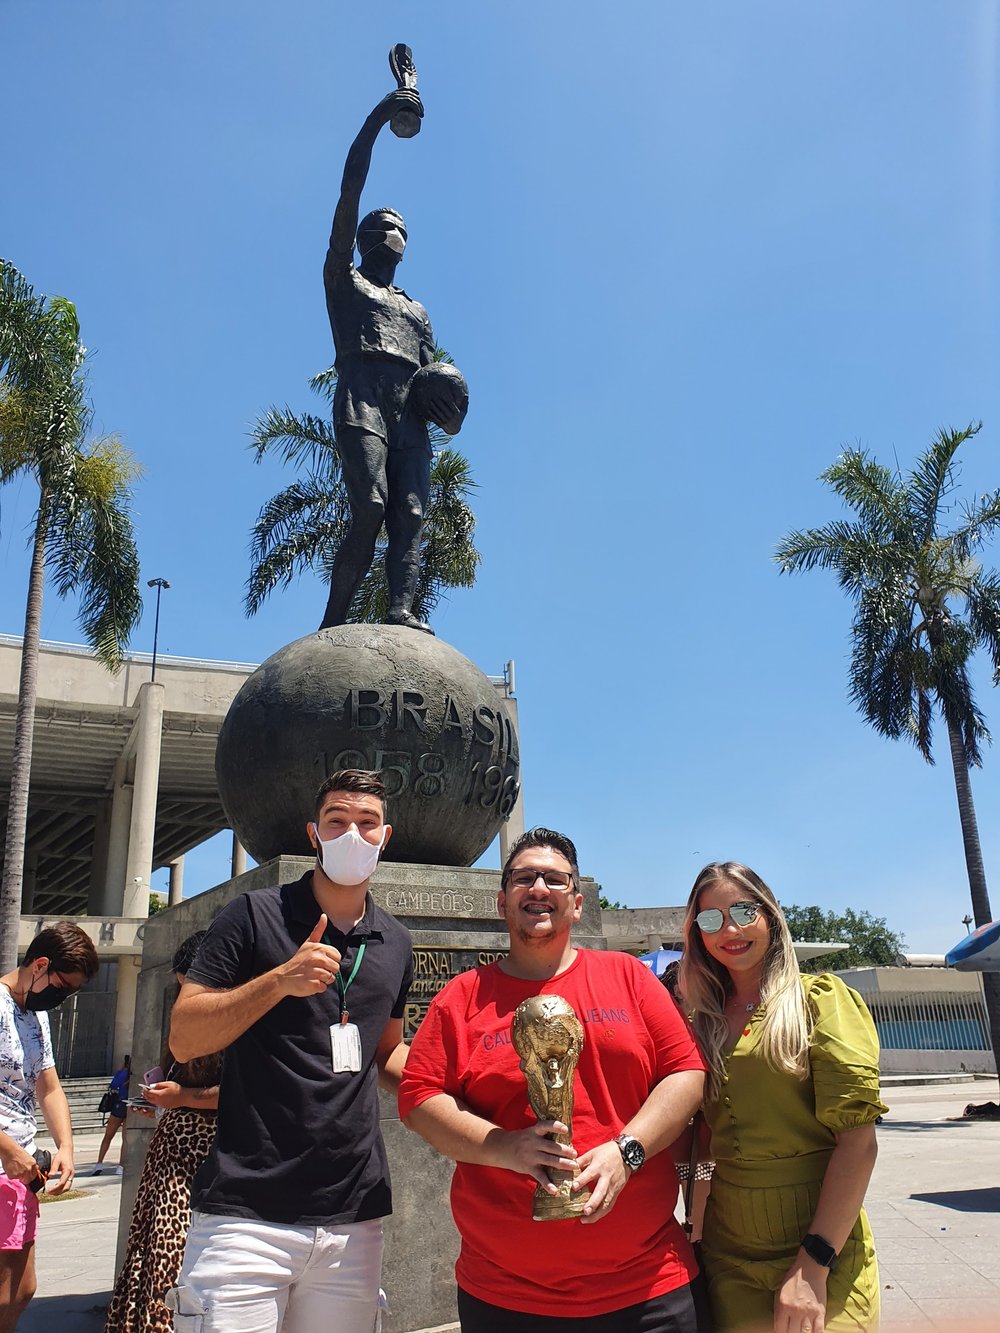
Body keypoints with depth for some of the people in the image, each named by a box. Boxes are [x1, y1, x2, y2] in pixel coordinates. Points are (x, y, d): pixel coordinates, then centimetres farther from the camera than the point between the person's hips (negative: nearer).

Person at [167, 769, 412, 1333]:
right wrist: (279, 980, -21)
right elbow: (183, 1038, -7)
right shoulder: (255, 916, -3)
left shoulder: (395, 943, 11)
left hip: (354, 1218, 5)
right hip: (248, 1215, -4)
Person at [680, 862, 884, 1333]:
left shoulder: (820, 999, -8)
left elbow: (857, 1138, -14)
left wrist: (814, 1263, -19)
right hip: (728, 1254, 4)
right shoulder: (704, 1021, 7)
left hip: (821, 1255, -4)